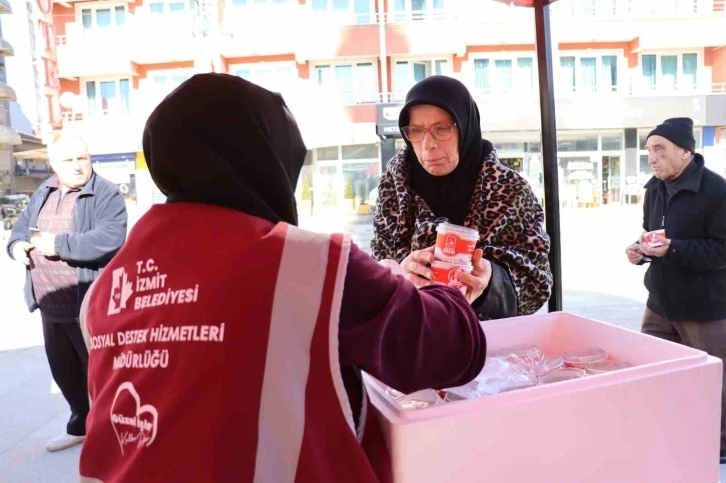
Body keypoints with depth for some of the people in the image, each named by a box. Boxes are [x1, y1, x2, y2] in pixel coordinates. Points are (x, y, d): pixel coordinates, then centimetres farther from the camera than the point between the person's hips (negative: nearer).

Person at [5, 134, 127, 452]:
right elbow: (22, 225, 20)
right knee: (64, 371, 20)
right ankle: (81, 427, 39)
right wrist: (17, 244, -2)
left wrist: (59, 244, -23)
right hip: (50, 305, 8)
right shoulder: (44, 192, 12)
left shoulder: (106, 194, -13)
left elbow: (110, 238, -26)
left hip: (89, 304, -8)